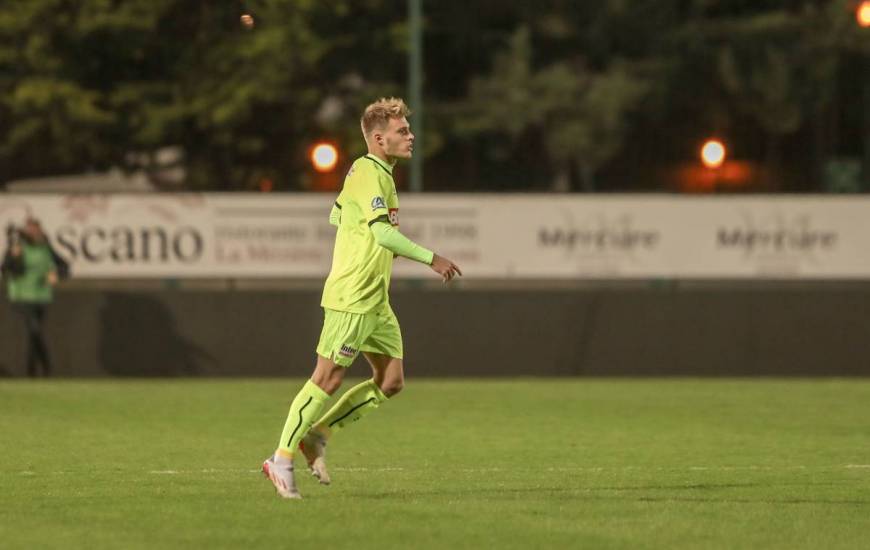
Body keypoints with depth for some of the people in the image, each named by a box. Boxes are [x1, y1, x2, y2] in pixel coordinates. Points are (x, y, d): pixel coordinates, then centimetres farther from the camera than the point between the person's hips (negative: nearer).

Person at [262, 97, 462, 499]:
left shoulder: (380, 173, 15)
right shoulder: (367, 172, -15)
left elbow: (337, 215, 26)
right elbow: (382, 230, -25)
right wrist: (431, 259, -24)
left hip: (375, 300, 10)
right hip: (351, 298, -10)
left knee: (391, 381, 6)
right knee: (329, 377, -7)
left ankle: (317, 435, 14)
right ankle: (283, 458, 0)